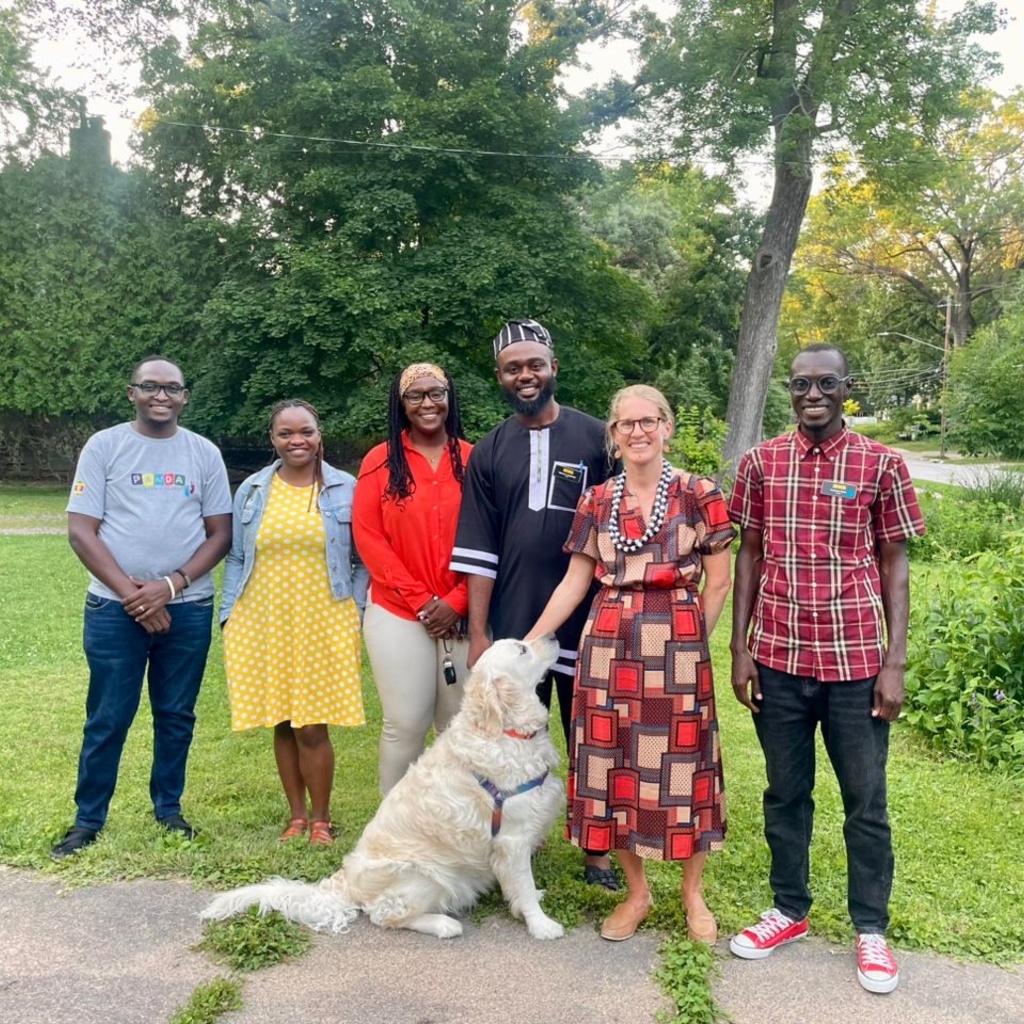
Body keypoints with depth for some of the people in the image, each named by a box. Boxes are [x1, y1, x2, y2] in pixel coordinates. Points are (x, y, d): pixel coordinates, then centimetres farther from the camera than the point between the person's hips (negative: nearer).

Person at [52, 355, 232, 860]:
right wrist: (130, 591, -12)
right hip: (115, 609, -1)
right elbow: (80, 530, -4)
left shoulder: (205, 453, 5)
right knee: (107, 720, 5)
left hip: (188, 609, 2)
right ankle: (88, 820, 20)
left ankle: (168, 810, 27)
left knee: (176, 716, 11)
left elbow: (220, 533, 3)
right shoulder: (104, 446, 1)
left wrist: (171, 584, -11)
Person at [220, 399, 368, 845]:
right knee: (282, 724, 8)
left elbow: (363, 559, 6)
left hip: (323, 625, -2)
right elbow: (237, 559, 13)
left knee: (313, 727, -3)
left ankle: (320, 820, 16)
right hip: (263, 624, 2)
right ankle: (296, 816, 24)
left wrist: (355, 611, -1)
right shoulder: (252, 490, 8)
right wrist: (228, 616, 6)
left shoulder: (346, 488, 2)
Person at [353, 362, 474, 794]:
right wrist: (421, 602, -9)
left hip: (461, 616, 1)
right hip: (398, 615, -1)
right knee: (405, 725, 3)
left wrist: (456, 602, -9)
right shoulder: (380, 460, 2)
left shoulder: (472, 459, 4)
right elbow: (368, 537, -3)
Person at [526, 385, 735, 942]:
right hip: (608, 645, 3)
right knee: (614, 764, 7)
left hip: (677, 645, -3)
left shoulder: (698, 494, -1)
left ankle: (693, 894, 27)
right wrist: (529, 641, 7)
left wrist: (690, 642, 0)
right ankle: (636, 891, 27)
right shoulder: (597, 501, 7)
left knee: (679, 765, 5)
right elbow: (574, 582, 10)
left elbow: (718, 582, 1)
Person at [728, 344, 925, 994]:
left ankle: (872, 929, 28)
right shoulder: (761, 462, 2)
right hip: (778, 659, 2)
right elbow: (749, 556, 6)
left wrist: (895, 662, -5)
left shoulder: (881, 464, -2)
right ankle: (790, 911, 33)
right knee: (786, 793, 15)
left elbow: (894, 566, 0)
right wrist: (740, 650, 2)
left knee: (866, 801, 11)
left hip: (856, 662, -1)